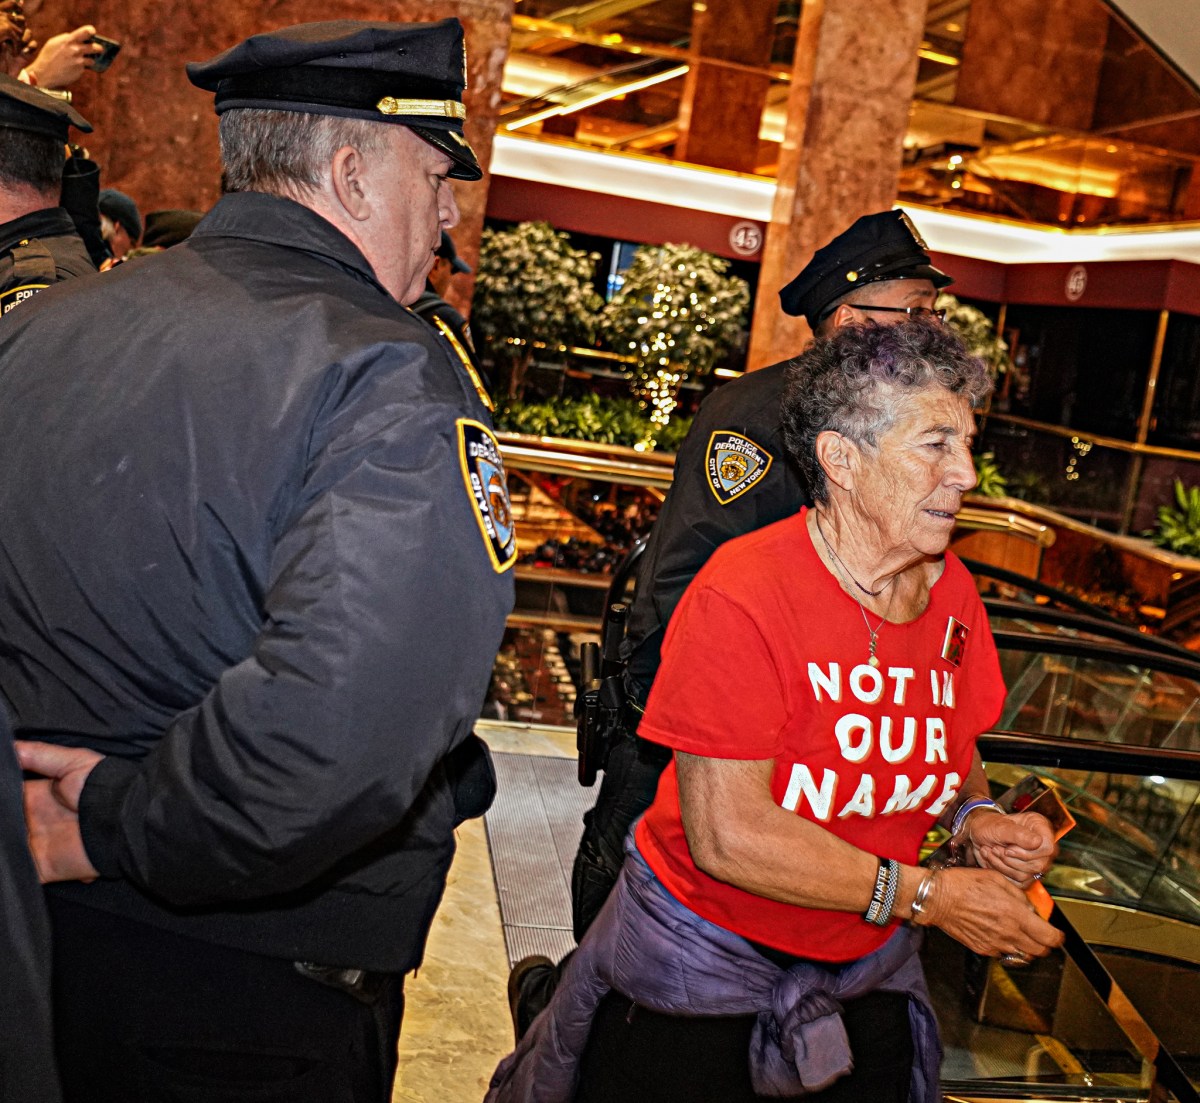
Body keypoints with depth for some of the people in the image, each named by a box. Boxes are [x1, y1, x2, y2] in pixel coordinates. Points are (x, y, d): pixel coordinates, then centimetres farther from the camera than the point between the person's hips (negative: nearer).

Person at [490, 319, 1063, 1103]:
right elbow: (728, 836, -27)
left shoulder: (953, 593, -4)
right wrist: (931, 896, -22)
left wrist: (976, 819, -9)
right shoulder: (743, 597, -25)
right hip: (703, 961, -6)